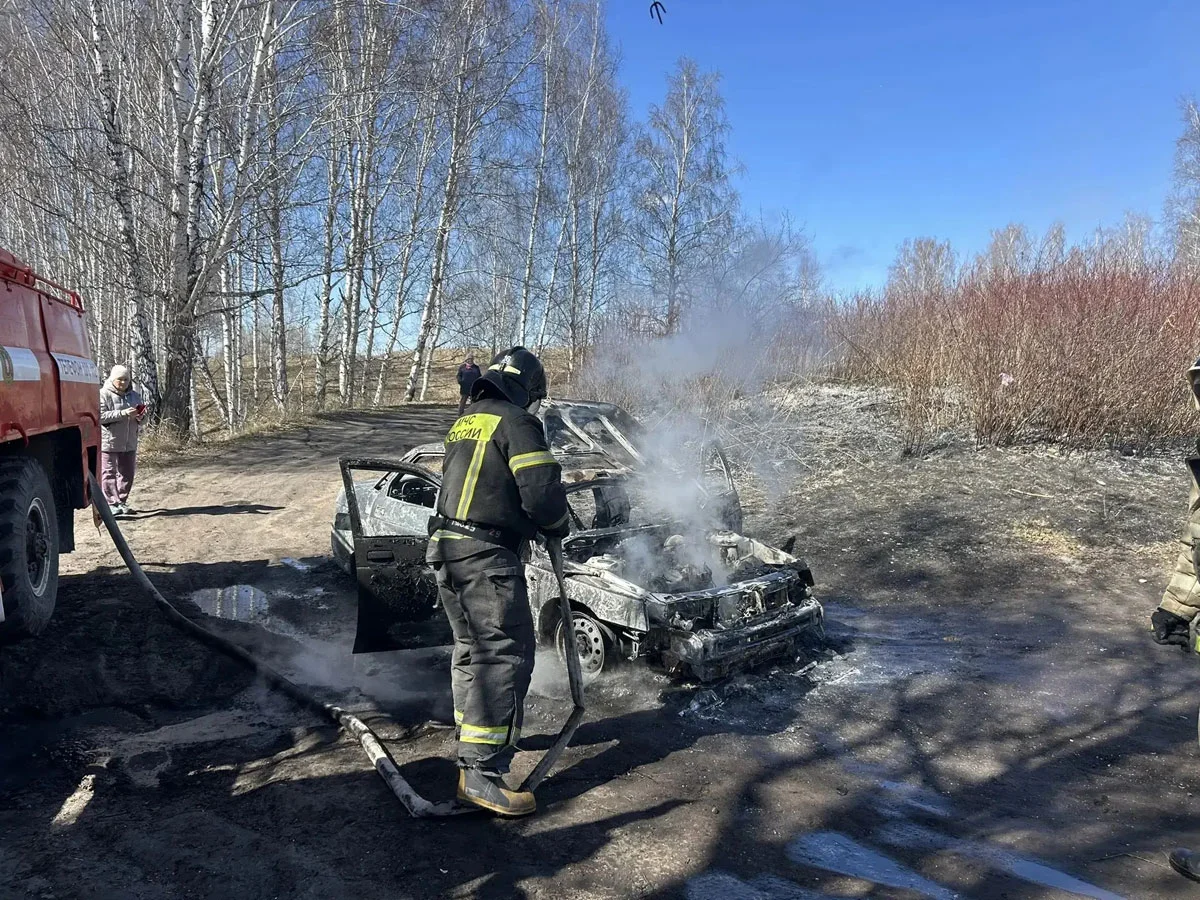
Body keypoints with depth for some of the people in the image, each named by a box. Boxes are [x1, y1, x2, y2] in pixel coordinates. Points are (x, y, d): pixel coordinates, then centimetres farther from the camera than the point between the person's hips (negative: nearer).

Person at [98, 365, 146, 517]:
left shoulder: (134, 395, 13)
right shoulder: (103, 394, -6)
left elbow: (141, 419, 20)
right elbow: (101, 416, -18)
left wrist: (140, 417, -4)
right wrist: (123, 414, -26)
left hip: (129, 443, 6)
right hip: (109, 442, -6)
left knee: (127, 474, 10)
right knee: (109, 474, -1)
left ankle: (122, 501, 21)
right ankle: (111, 503, 3)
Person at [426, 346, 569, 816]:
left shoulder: (463, 424, 19)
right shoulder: (517, 423, -9)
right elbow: (541, 493, -16)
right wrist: (558, 526, 4)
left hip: (447, 549, 10)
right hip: (487, 557, -9)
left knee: (472, 648, 23)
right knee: (505, 655, -9)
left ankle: (472, 731, 39)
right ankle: (480, 772, -12)